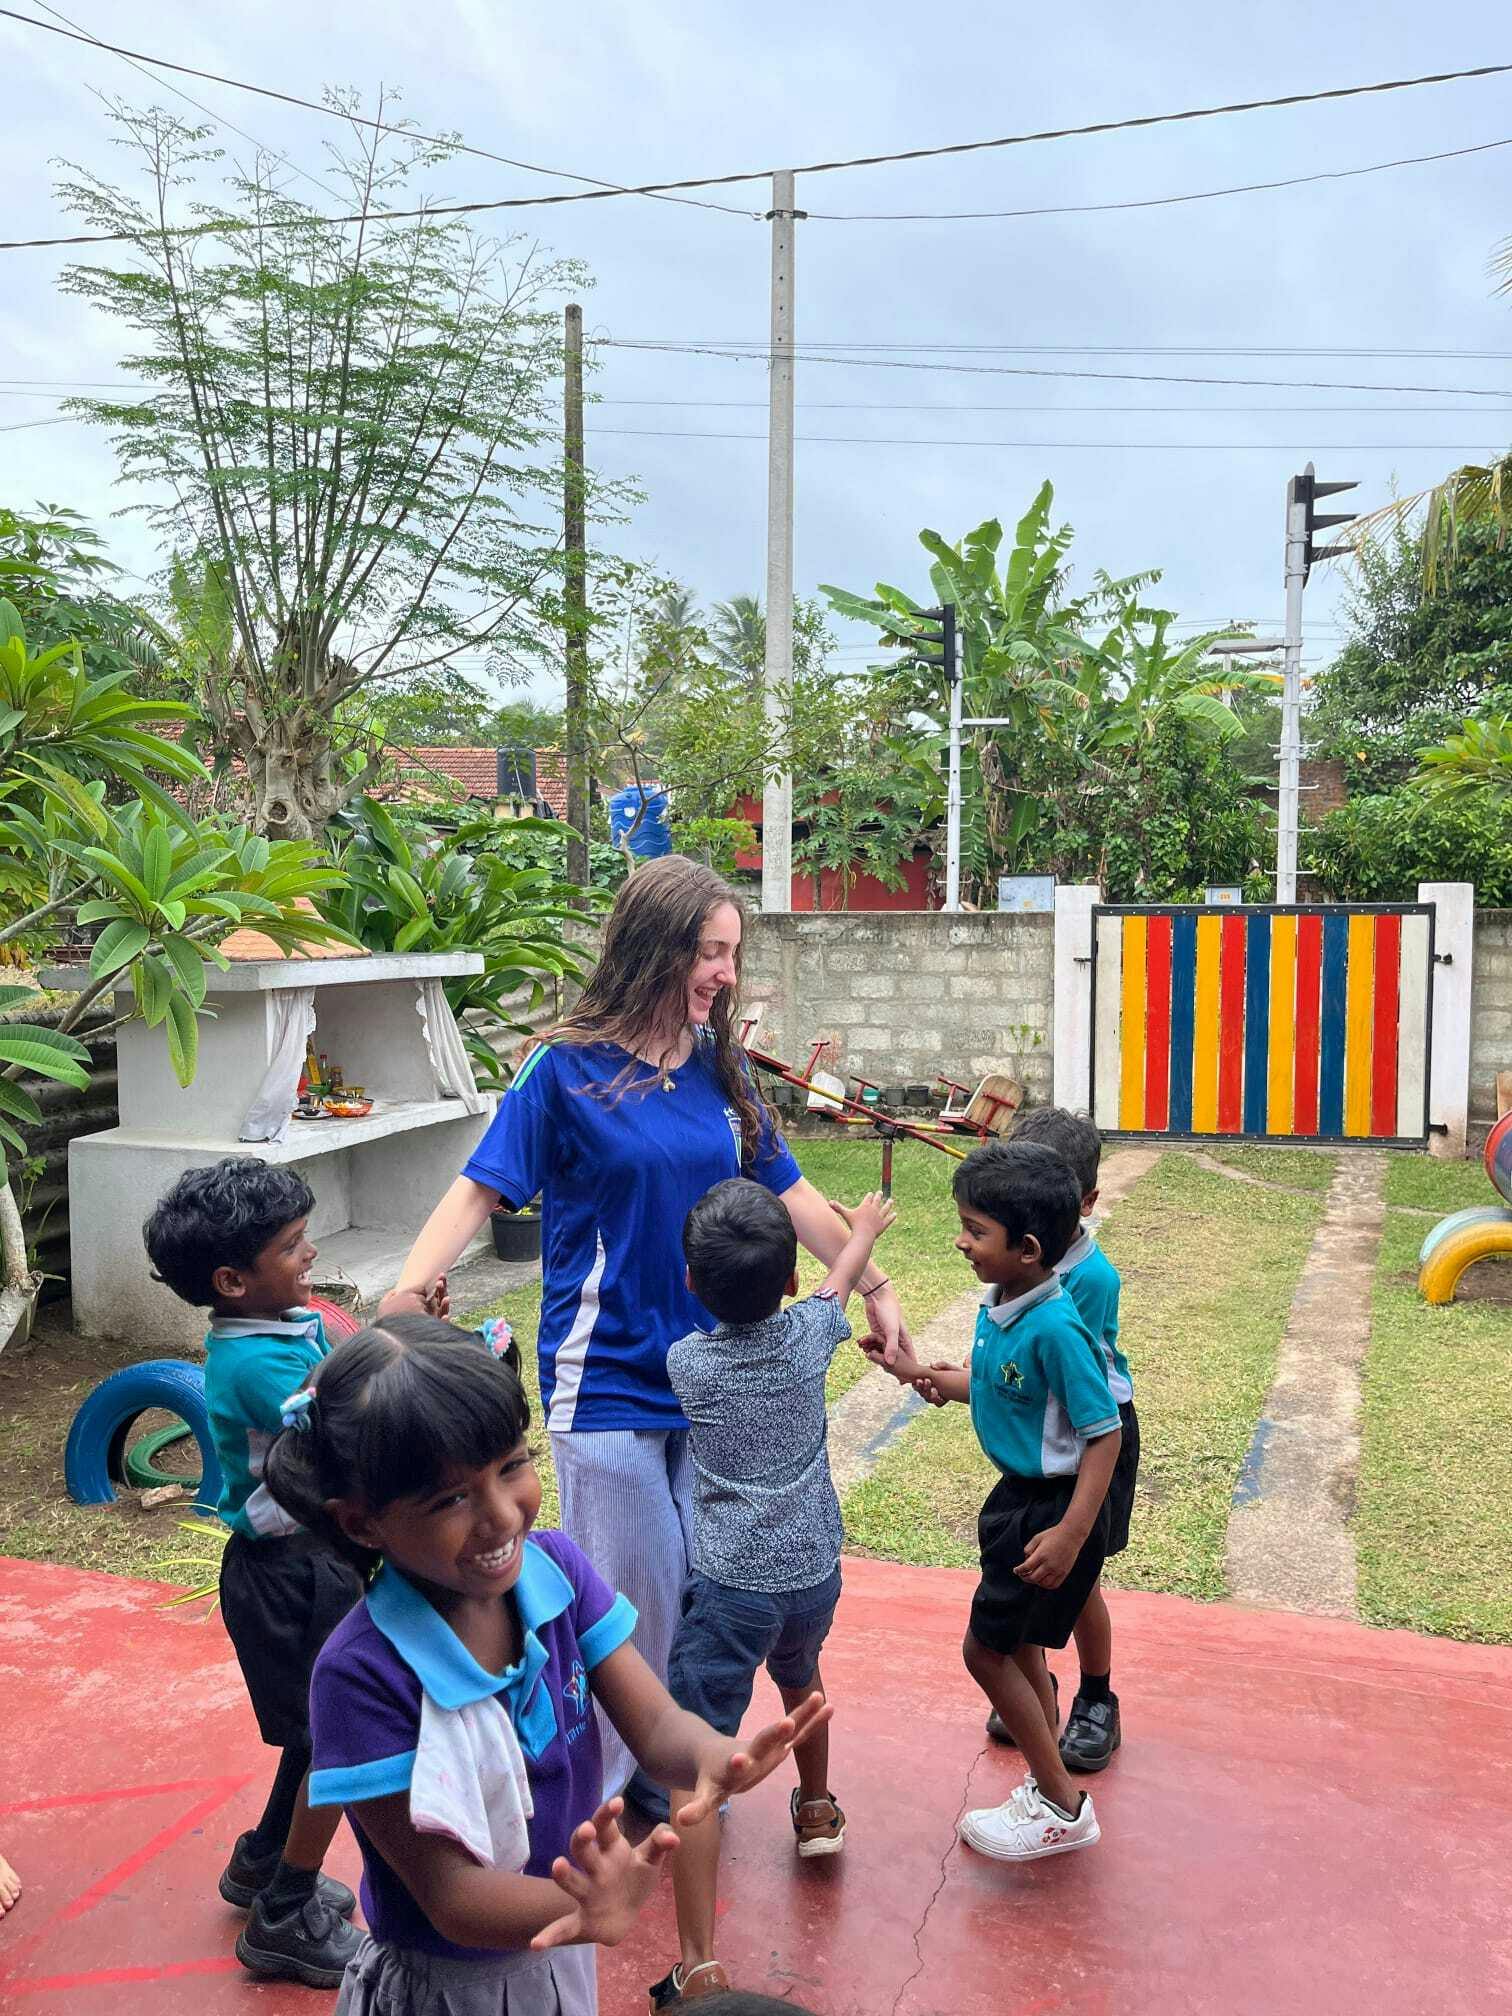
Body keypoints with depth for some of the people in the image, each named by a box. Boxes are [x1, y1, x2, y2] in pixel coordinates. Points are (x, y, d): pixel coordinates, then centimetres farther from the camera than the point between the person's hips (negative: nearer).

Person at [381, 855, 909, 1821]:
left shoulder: (721, 1070, 5)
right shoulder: (567, 1069, -10)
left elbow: (788, 1191, 11)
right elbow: (479, 1190, -12)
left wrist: (873, 1285, 11)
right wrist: (409, 1292, -26)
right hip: (607, 1377, -5)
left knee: (697, 1584, 14)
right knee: (629, 1592, 4)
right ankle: (590, 1789, 28)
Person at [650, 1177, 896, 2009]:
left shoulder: (685, 1361, -9)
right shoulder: (809, 1336, -5)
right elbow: (841, 1278, 17)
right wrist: (863, 1229, 38)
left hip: (731, 1588, -4)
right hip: (815, 1574, 4)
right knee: (800, 1674, 34)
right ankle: (817, 1809, 56)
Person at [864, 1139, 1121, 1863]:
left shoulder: (1055, 1328, -29)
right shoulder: (996, 1307, -2)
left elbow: (1104, 1431, -26)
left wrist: (1071, 1533, -27)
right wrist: (921, 1374, 4)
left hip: (1054, 1509, -9)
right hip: (1020, 1496, 9)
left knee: (987, 1647, 1)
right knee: (1018, 1641, 20)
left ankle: (1062, 1809, 17)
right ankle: (1047, 1787, 38)